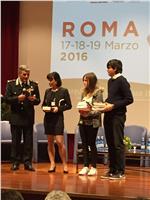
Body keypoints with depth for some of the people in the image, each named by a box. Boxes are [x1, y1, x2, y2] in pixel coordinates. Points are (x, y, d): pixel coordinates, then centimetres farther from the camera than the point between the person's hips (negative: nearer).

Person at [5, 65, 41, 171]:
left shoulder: (34, 85, 4)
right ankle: (15, 162, 12)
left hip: (28, 117, 1)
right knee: (15, 141, 5)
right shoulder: (11, 84, 1)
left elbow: (38, 101, 5)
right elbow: (7, 99, -3)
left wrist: (33, 99, -18)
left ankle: (28, 163, 9)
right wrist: (17, 98, -19)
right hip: (16, 116, -1)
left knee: (28, 141, 3)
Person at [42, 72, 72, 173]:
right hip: (48, 118, 5)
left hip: (58, 118, -5)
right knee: (50, 142, 7)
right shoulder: (47, 91, 11)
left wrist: (58, 108, -13)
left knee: (59, 142, -10)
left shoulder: (64, 91, -2)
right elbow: (43, 104, 17)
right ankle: (52, 164, 13)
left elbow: (69, 105, -1)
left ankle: (65, 164, 0)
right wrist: (44, 108, -4)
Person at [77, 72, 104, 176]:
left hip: (93, 122, -6)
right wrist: (80, 110, -3)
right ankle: (86, 166, 11)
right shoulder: (84, 92, 13)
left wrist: (89, 113, -23)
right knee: (84, 144, 6)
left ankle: (93, 167, 6)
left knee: (92, 144, -1)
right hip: (83, 121, 6)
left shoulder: (98, 92, -6)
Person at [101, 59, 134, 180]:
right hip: (108, 115, 8)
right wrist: (106, 104, 7)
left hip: (118, 115, -8)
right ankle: (112, 170, 15)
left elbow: (129, 99, -13)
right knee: (110, 143, 9)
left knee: (118, 144, -6)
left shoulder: (122, 81, -9)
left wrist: (113, 105, -17)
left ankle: (120, 172, -1)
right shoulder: (110, 81, 15)